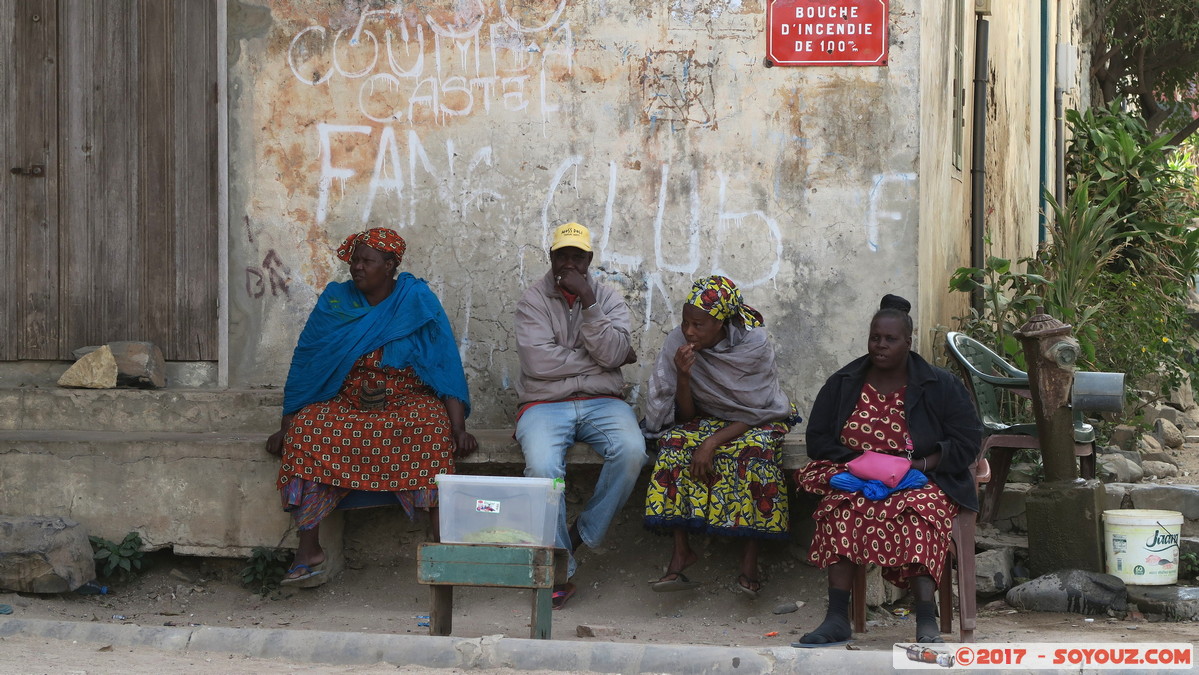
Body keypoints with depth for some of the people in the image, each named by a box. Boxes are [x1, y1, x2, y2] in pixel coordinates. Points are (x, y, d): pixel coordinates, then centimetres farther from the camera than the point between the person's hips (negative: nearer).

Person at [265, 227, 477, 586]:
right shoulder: (335, 301, 5)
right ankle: (308, 553, -27)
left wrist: (459, 428, -16)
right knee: (307, 427, -28)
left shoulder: (418, 301, -1)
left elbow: (446, 367, -5)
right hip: (347, 404, 2)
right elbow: (305, 363, 7)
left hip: (408, 402, -2)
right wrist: (285, 428, 1)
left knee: (431, 425, -36)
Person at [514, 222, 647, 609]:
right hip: (544, 403, -2)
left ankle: (584, 533, -9)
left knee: (632, 452, -30)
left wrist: (588, 302, -15)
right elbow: (538, 362, -12)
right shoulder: (534, 299, 3)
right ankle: (559, 570, -20)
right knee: (542, 467, -33)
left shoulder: (608, 299, 9)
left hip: (601, 401, 2)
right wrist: (599, 358, -5)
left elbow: (612, 354, -9)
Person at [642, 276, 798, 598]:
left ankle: (750, 560, -29)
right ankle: (681, 551, -28)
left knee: (755, 449, -35)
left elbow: (755, 413, -18)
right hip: (706, 420, 2)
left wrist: (713, 442, -31)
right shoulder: (678, 343, -15)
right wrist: (683, 375, -30)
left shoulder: (754, 344, -21)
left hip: (756, 422, -2)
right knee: (675, 442, -28)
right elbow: (685, 415, -11)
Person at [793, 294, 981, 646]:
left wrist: (918, 465, -15)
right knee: (842, 509, -33)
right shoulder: (842, 384, 10)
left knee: (918, 512, -36)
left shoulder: (941, 385, 3)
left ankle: (927, 622, -45)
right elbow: (817, 438, 10)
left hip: (922, 482, -2)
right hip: (855, 480, 2)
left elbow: (967, 441, 0)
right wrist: (857, 463, -9)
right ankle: (837, 619, -38)